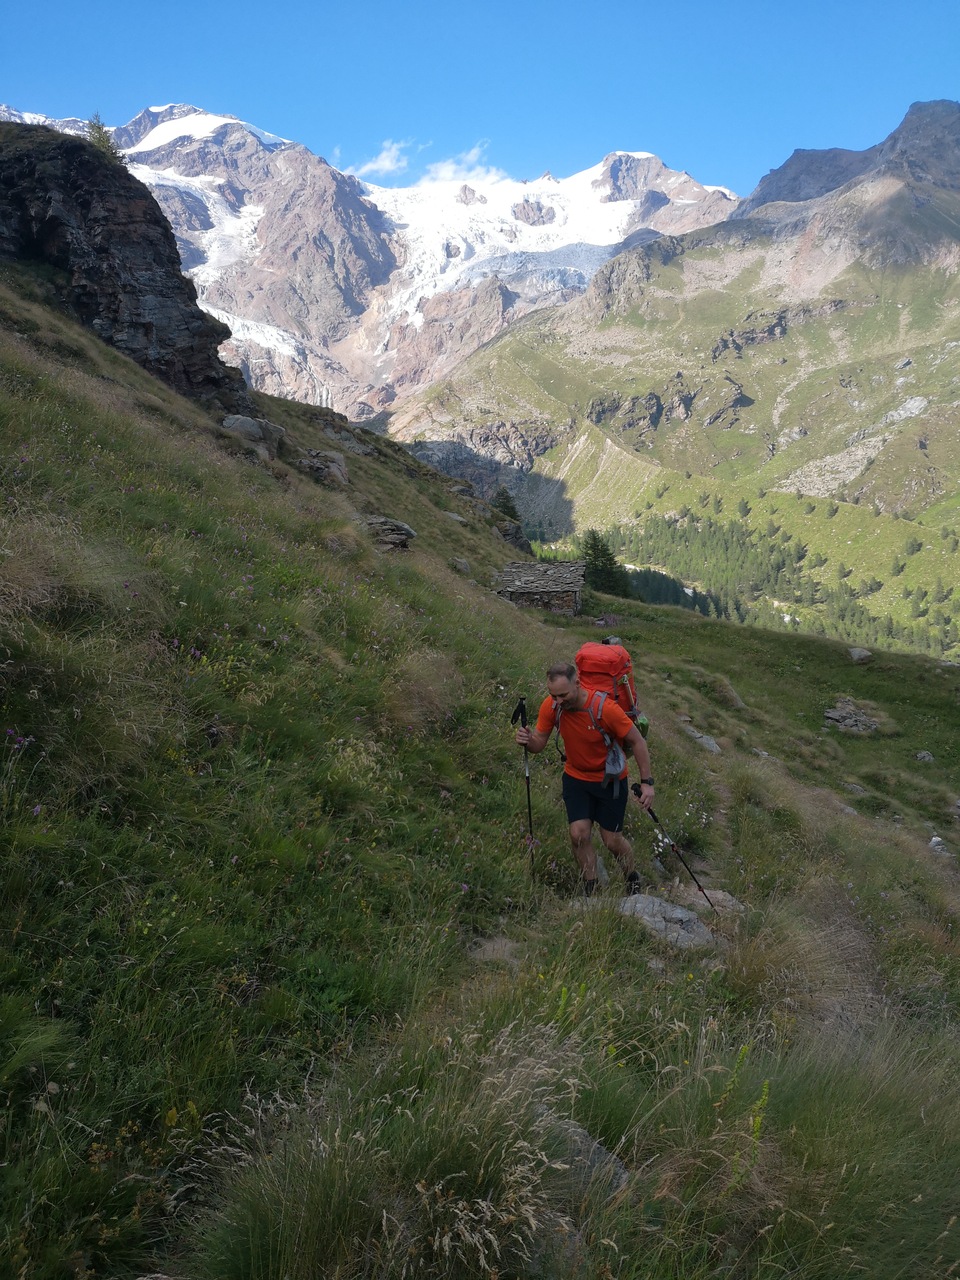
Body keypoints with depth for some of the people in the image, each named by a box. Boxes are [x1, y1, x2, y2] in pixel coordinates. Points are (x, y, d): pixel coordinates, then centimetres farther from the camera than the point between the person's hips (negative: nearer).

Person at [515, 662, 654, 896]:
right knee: (579, 834, -9)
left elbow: (636, 741, -18)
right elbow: (539, 742, -8)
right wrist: (528, 741, -33)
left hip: (610, 779, -3)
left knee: (612, 840, 4)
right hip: (576, 777, 3)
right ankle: (591, 891, 12)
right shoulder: (551, 706, -19)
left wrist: (647, 782, -19)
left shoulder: (605, 708, -31)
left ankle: (633, 880, 36)